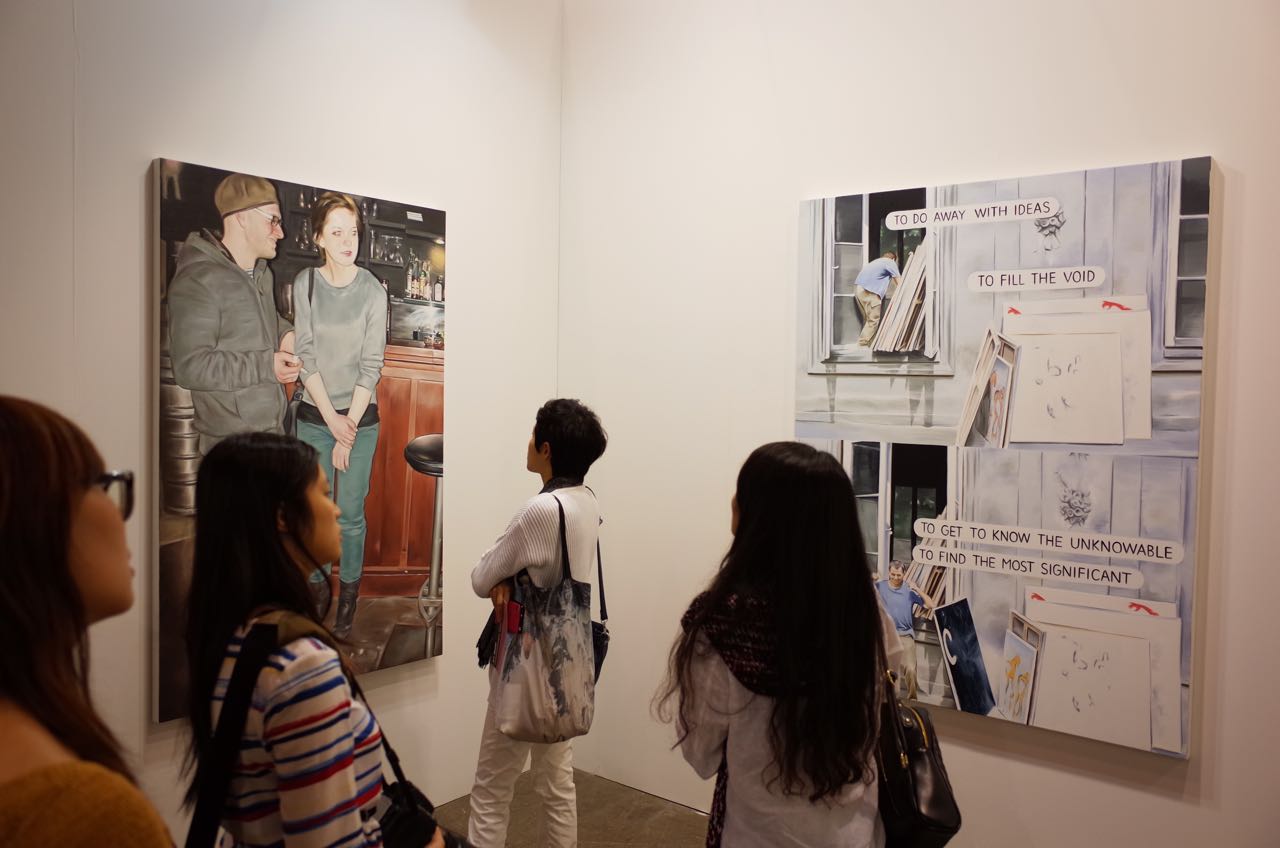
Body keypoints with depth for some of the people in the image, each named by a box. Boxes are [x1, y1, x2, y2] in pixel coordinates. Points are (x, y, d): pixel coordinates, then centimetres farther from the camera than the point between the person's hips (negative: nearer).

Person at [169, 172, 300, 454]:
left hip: (273, 428, 8)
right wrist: (266, 366, -19)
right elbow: (190, 367, -22)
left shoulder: (261, 273, 14)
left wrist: (284, 332, 10)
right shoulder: (198, 280, -16)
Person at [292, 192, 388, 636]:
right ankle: (319, 584, 30)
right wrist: (332, 420, -13)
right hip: (314, 416, 1)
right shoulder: (305, 283, -4)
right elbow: (306, 354, -6)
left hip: (360, 417, -1)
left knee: (351, 514, 6)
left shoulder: (373, 290, -8)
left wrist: (349, 425, -10)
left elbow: (371, 365, -8)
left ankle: (349, 591, 24)